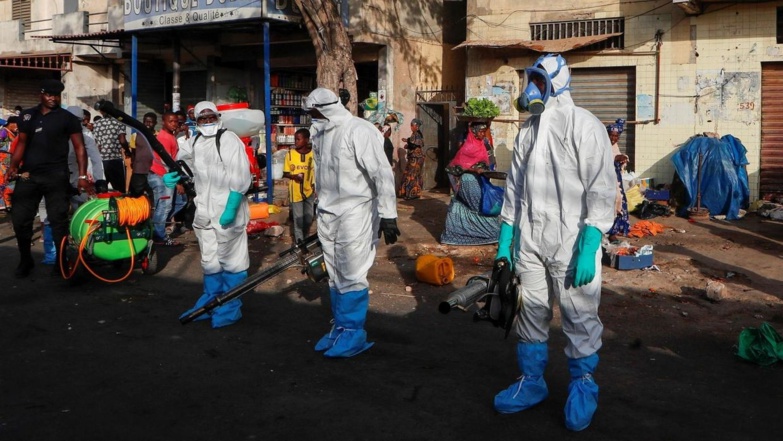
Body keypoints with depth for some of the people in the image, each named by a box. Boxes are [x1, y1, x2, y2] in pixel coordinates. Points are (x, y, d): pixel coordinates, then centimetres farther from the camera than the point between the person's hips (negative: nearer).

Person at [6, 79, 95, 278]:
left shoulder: (68, 118, 2)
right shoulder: (27, 116, 13)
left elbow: (79, 147, 0)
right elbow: (21, 143, 15)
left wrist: (82, 176, -9)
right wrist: (13, 166, -1)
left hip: (56, 177, -3)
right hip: (28, 175, 3)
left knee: (58, 220, 0)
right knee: (20, 219, 3)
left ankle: (61, 261, 11)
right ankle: (25, 260, 18)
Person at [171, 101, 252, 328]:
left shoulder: (229, 140, -9)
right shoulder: (192, 144, 15)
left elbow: (240, 178, -15)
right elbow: (182, 166, 21)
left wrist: (231, 208, -21)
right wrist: (170, 176, -3)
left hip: (227, 212, -7)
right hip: (204, 212, 7)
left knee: (230, 259, -2)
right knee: (209, 260, 17)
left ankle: (231, 308, 9)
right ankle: (210, 302, 31)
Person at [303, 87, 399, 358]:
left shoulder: (359, 131, -15)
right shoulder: (320, 135, 12)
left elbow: (383, 174, -18)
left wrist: (388, 215, -19)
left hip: (354, 214, -8)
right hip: (327, 216, 8)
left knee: (352, 277, -3)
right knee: (335, 277, 14)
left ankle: (353, 334, 8)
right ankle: (340, 328, 25)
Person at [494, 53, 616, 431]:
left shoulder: (584, 126, -7)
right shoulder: (527, 130, 14)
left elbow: (601, 191, -11)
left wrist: (588, 248, -18)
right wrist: (504, 240, 12)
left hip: (571, 243, -6)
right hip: (529, 241, 6)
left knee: (579, 317, 1)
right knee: (530, 312, 12)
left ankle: (582, 387, 19)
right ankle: (531, 382, 27)